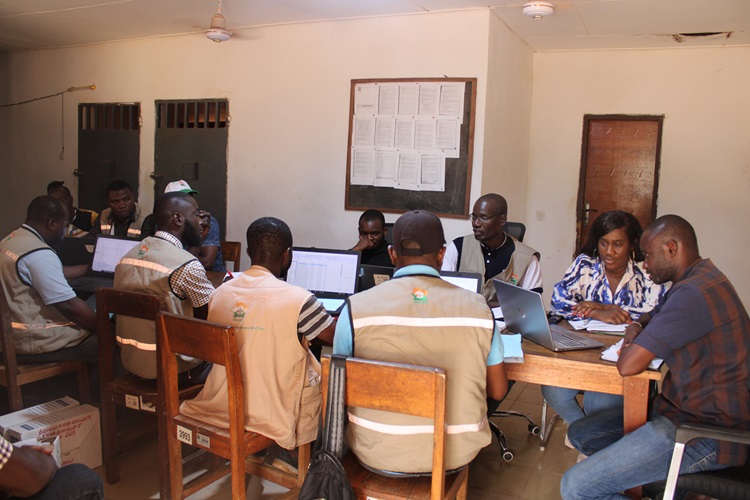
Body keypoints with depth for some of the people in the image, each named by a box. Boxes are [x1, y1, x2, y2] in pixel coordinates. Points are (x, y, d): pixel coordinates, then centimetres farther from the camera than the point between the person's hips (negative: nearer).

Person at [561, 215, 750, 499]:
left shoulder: (694, 293, -25)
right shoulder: (698, 280, 10)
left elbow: (628, 365, -27)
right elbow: (653, 316, 29)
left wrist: (630, 346, -4)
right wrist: (637, 326, 5)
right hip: (683, 408, 11)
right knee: (580, 434, 13)